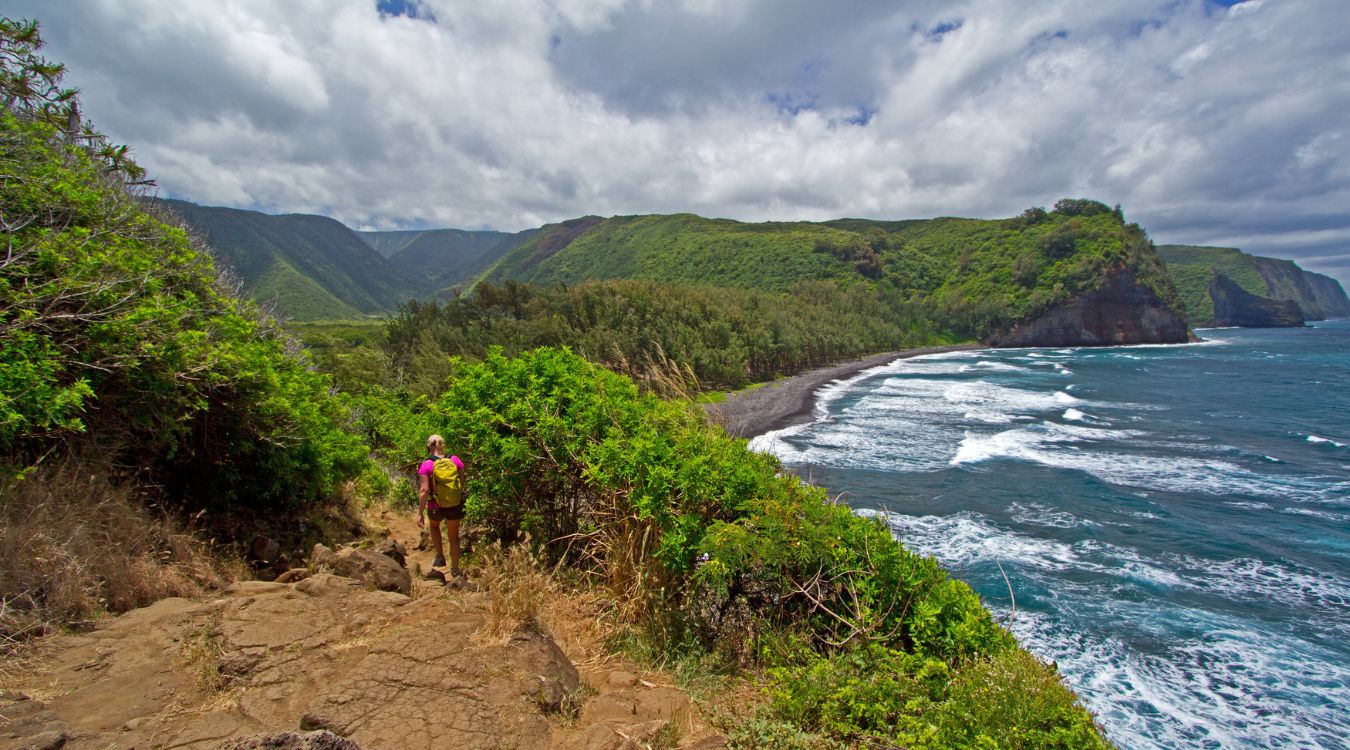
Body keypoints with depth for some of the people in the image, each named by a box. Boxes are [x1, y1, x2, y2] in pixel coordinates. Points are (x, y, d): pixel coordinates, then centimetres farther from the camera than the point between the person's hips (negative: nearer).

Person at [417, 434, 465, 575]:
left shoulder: (426, 466, -16)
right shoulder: (455, 460, -8)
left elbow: (424, 491, -19)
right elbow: (462, 482, 1)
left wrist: (420, 513, -13)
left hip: (436, 508, -1)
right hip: (455, 506, 1)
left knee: (434, 526, 34)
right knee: (453, 537, 20)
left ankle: (440, 557, 31)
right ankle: (455, 569, 27)